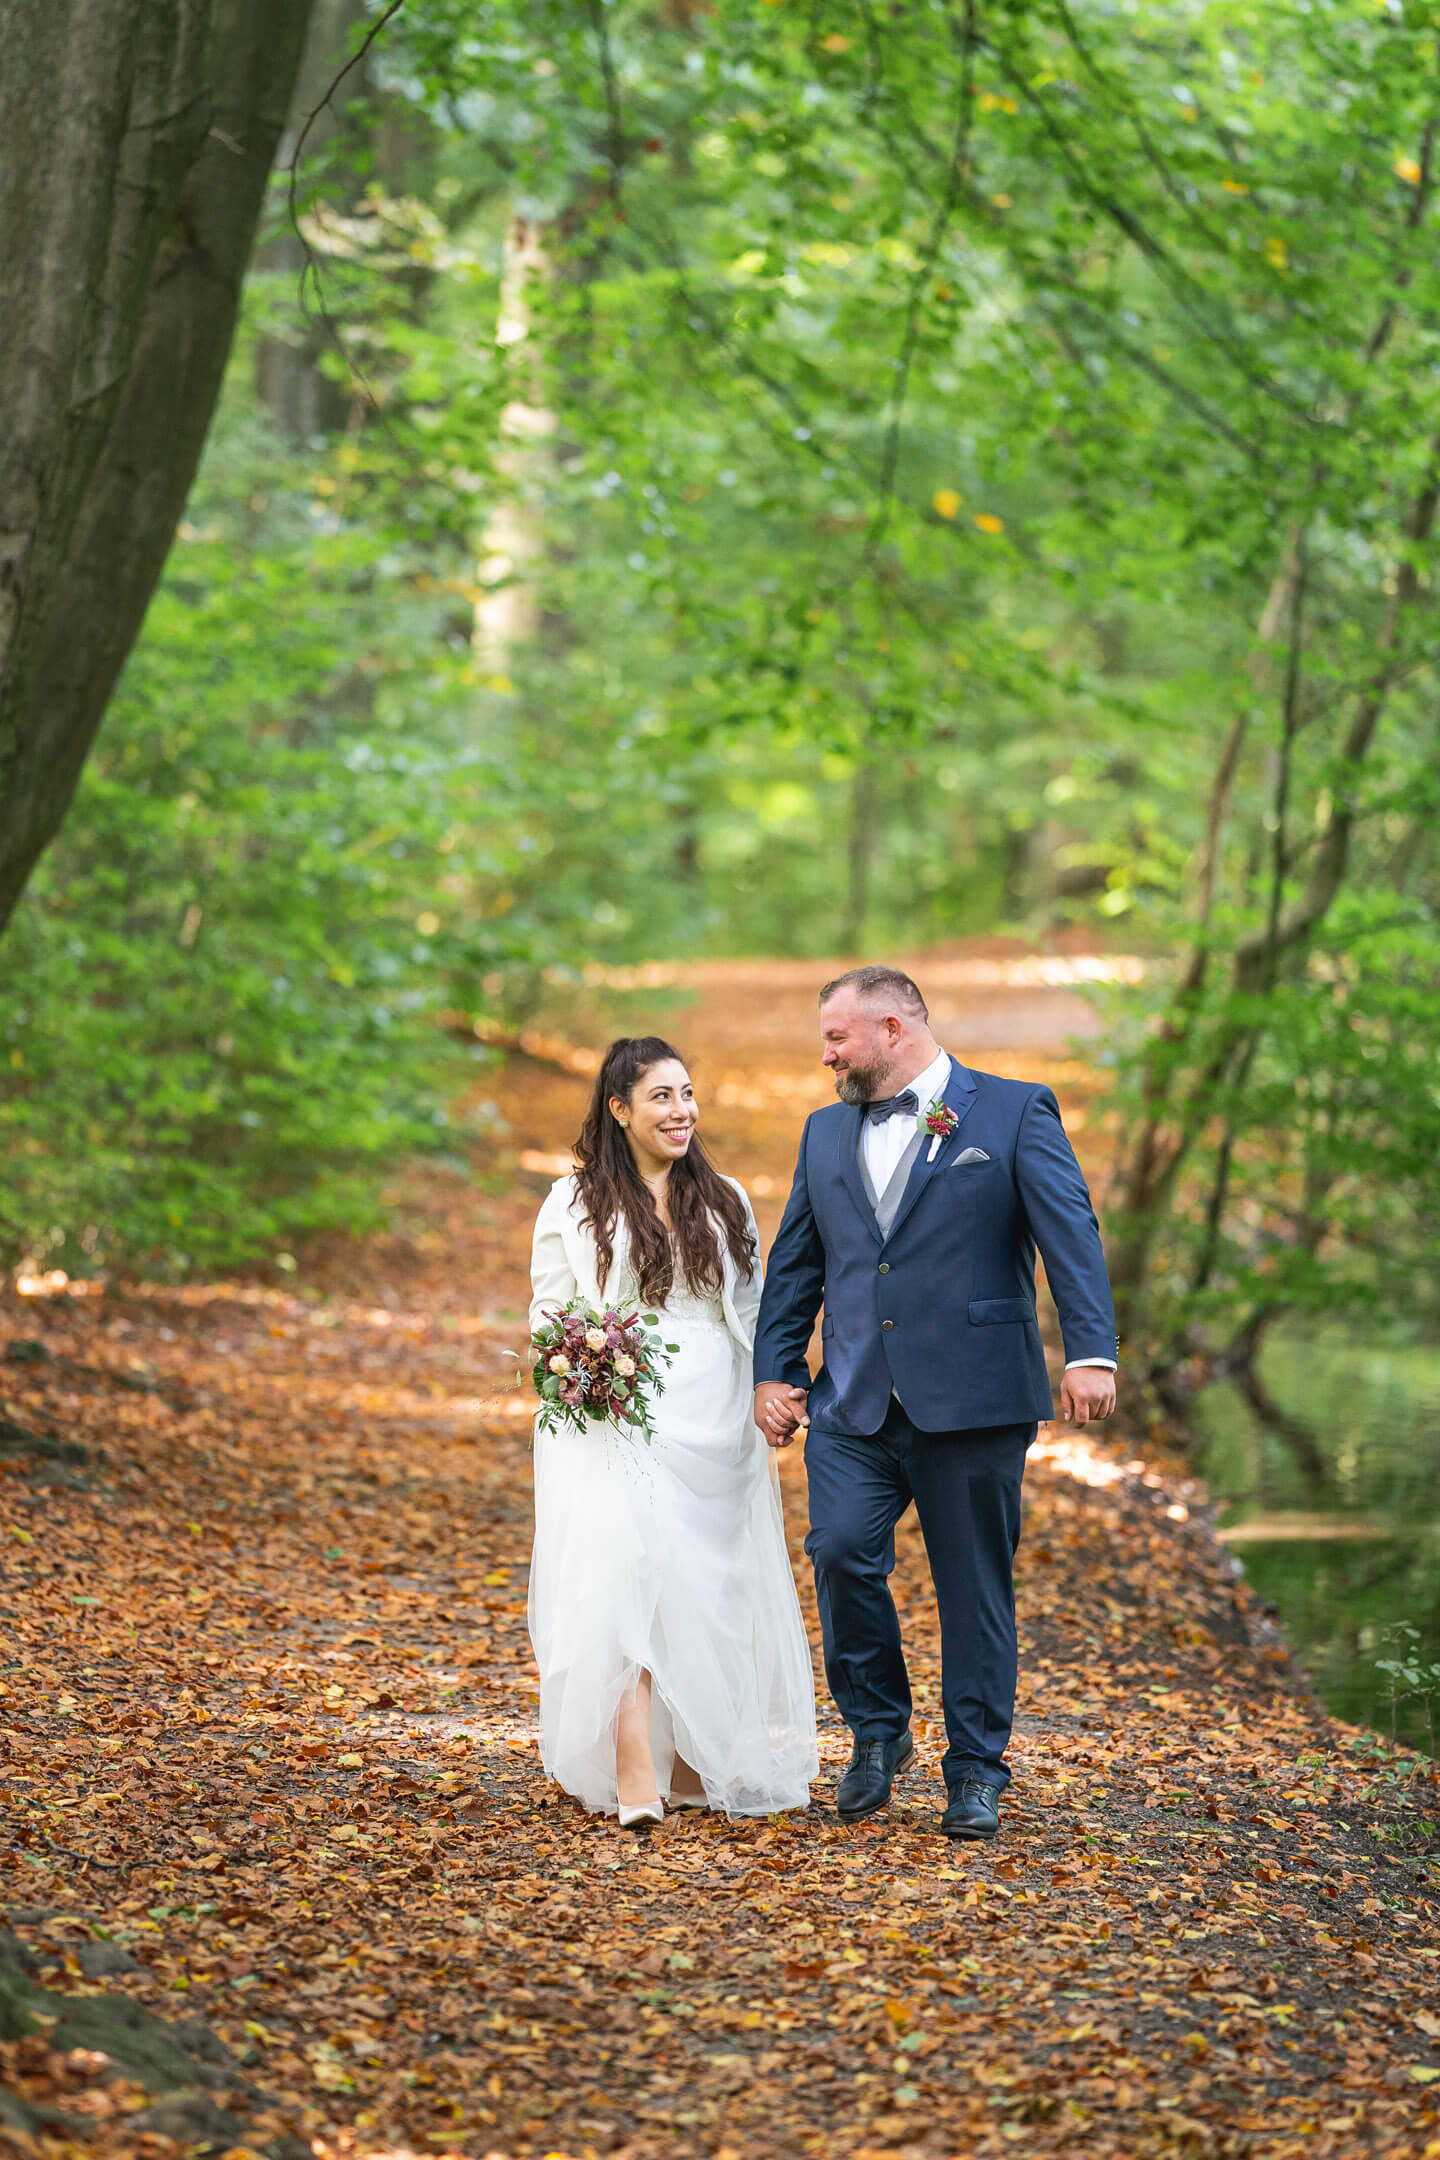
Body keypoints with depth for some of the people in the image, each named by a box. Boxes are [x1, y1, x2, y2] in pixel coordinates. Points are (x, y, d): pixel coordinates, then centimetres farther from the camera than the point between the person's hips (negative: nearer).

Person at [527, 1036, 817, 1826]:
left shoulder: (725, 1202, 13)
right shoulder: (574, 1206, 5)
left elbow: (751, 1315, 15)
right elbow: (548, 1314, 4)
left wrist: (765, 1407, 9)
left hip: (713, 1425, 4)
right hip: (616, 1419, -3)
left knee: (708, 1584, 3)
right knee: (627, 1568, -16)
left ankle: (694, 1760, 13)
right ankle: (633, 1774, -21)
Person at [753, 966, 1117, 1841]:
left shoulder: (1015, 1112, 1)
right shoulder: (827, 1132, 16)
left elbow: (1071, 1233, -9)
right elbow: (795, 1265, 21)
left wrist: (1093, 1352, -20)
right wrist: (775, 1370, 12)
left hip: (971, 1400, -3)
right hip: (853, 1406, 4)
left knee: (976, 1589, 3)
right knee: (842, 1551, -14)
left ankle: (977, 1774, 16)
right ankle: (879, 1729, 8)